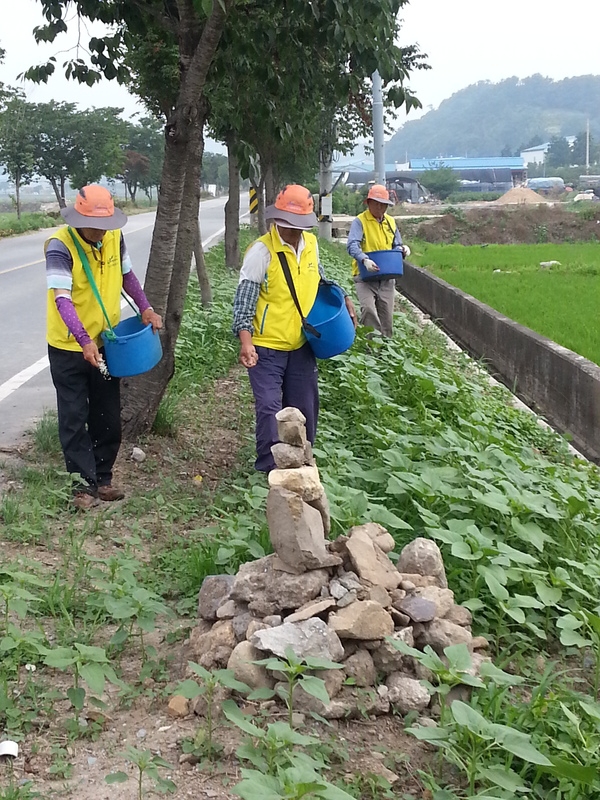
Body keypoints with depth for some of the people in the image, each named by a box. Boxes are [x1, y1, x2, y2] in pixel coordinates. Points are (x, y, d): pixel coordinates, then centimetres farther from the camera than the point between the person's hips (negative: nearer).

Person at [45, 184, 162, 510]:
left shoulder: (115, 237, -4)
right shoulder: (60, 245, -22)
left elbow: (126, 275, 14)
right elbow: (61, 298, -30)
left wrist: (145, 307, -1)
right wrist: (84, 341, -42)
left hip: (106, 342, 5)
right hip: (69, 347, -5)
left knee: (107, 416, 12)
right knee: (74, 417, 1)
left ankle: (103, 477, 27)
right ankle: (84, 484, 11)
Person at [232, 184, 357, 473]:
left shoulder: (311, 243, 1)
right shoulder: (261, 250, -17)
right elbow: (244, 299, -17)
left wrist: (342, 299, 7)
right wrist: (245, 341, -27)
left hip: (301, 343, 6)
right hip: (267, 346, -6)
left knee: (304, 406, 14)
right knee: (269, 407, -9)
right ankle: (269, 467, 4)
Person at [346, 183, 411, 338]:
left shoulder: (390, 222, 13)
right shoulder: (360, 221, -5)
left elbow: (396, 246, 21)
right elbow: (352, 245, -19)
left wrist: (402, 249, -4)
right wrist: (364, 260, -37)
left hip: (387, 277, 5)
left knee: (386, 316, 7)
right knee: (368, 309, -25)